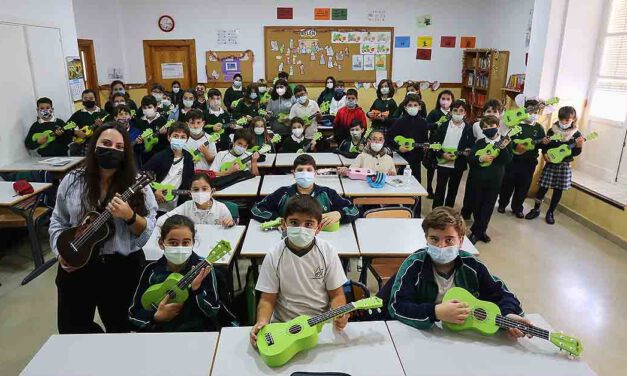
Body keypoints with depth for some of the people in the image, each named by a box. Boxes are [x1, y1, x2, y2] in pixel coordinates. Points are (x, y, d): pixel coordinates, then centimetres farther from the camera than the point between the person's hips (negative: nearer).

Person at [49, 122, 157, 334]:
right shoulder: (72, 181, 0)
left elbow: (148, 231, -8)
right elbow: (58, 221, 7)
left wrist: (130, 217, -27)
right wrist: (61, 253, -6)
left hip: (123, 267, -2)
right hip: (76, 266, 2)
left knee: (119, 330, 14)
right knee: (71, 330, 13)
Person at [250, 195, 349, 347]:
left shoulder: (328, 252, -7)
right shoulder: (274, 256, -9)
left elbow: (336, 294, -1)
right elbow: (268, 299, -3)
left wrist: (338, 315, -20)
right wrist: (262, 321, -21)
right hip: (283, 325, 0)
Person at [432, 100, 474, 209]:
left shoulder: (469, 128, 1)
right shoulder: (443, 126, -1)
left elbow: (472, 146, 3)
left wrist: (468, 150, -19)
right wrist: (442, 154, -15)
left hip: (458, 165, 2)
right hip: (443, 163, -1)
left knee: (453, 190, 13)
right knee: (440, 189, 3)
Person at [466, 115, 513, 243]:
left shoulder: (505, 142, -1)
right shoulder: (479, 142, 2)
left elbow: (508, 161, -11)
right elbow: (469, 158, -4)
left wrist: (503, 148, -26)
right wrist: (480, 158, -22)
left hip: (494, 181, -1)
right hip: (477, 180, 1)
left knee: (488, 207, 6)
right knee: (477, 206, 9)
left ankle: (476, 232, 17)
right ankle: (480, 231, 26)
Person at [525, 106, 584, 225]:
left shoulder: (576, 134, -4)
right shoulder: (552, 130, -2)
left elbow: (575, 153, -5)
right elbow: (544, 146, 3)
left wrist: (579, 146, -25)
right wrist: (545, 155, -15)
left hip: (564, 165, 0)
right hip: (550, 163, 0)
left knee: (558, 190, 8)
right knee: (543, 187, 2)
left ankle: (550, 212, 22)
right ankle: (536, 209, 20)